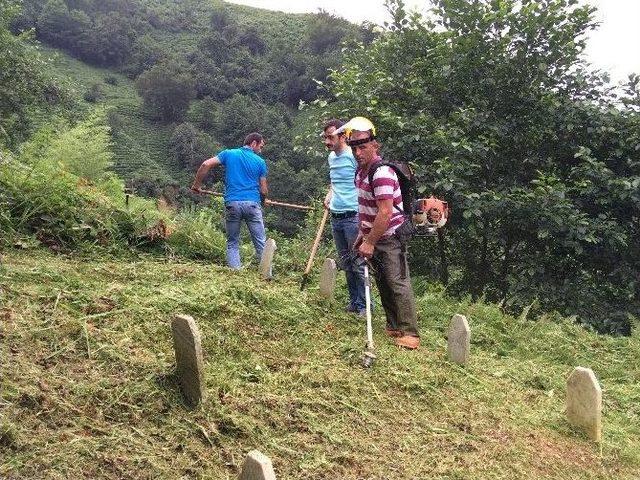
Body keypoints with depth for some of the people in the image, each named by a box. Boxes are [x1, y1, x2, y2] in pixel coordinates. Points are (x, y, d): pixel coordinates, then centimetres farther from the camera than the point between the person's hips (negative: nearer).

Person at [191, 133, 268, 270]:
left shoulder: (228, 154, 11)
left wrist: (197, 184, 9)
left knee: (232, 243, 10)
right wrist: (262, 198, 30)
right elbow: (264, 191, 8)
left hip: (232, 203, 1)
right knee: (260, 242, 4)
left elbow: (206, 164, -2)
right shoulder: (260, 162, 7)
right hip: (252, 203, -1)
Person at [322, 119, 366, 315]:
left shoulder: (354, 156, -13)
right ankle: (353, 301, 26)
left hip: (353, 216, -8)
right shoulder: (331, 157, 13)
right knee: (345, 263, 14)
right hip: (336, 218, 8)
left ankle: (363, 305, 7)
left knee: (358, 263, -3)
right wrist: (329, 194, 12)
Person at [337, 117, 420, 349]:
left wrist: (369, 242, -22)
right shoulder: (360, 171, 9)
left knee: (397, 282, -9)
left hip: (390, 237, -10)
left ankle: (410, 333, -5)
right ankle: (393, 326, 24)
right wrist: (362, 234, 19)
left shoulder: (382, 173, -22)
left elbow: (385, 212, -26)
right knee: (383, 283, 14)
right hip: (373, 236, 10)